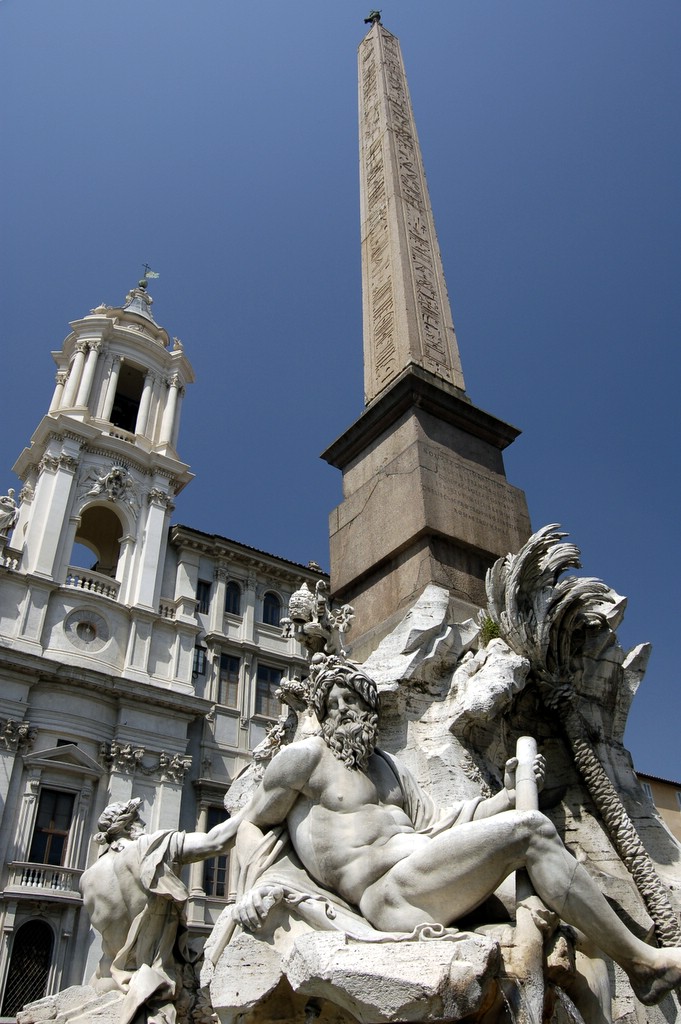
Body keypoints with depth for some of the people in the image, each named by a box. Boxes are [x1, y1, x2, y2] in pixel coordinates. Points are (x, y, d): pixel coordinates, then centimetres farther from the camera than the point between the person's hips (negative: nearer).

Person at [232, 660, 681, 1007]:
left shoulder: (387, 765, 26)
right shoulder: (306, 755, 5)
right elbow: (250, 826, 8)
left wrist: (509, 793, 15)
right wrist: (254, 888, -11)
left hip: (429, 882, 8)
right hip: (389, 892, -8)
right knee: (529, 830, -19)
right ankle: (642, 960, -10)